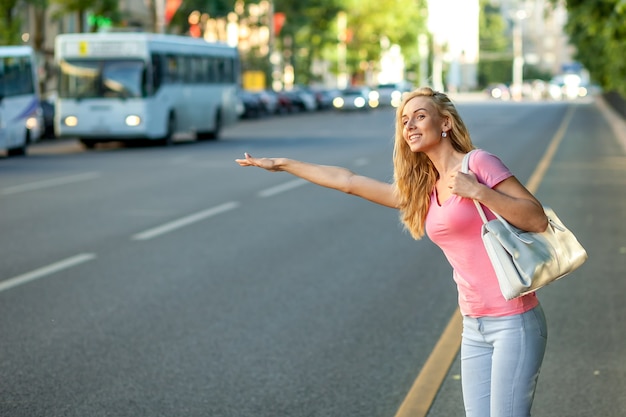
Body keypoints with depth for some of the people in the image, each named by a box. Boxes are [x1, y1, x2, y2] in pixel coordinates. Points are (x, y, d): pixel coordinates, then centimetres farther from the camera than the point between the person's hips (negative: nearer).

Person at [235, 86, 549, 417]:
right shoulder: (422, 193, 15)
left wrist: (477, 191, -19)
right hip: (474, 327, 7)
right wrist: (283, 164, 26)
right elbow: (349, 182, 22)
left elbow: (537, 220, -10)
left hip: (513, 322, -7)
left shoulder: (478, 163, -5)